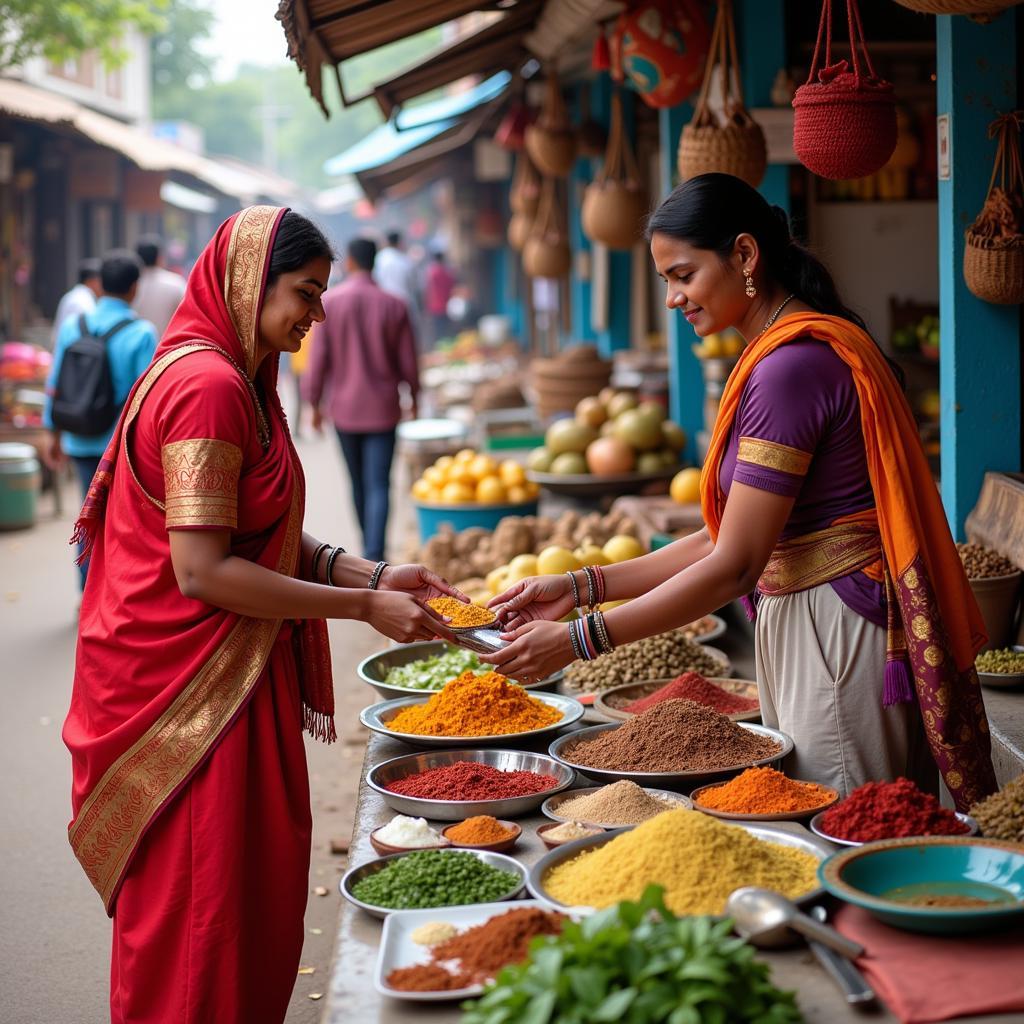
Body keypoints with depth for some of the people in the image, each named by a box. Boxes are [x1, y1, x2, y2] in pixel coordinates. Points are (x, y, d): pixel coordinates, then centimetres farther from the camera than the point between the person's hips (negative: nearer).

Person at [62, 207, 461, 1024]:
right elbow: (203, 570, -23)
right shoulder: (207, 386, -19)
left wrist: (372, 576, 2)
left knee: (258, 886, 16)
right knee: (203, 904, 0)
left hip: (231, 675, 10)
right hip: (191, 684, -10)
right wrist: (363, 606, -19)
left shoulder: (240, 380, 13)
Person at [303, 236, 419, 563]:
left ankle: (369, 547, 31)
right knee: (378, 485, -2)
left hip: (344, 407, 1)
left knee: (358, 484, 17)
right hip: (382, 408, -1)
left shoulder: (329, 302, -7)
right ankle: (375, 554, -16)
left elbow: (318, 358, -5)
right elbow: (408, 362, 0)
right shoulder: (393, 306, -6)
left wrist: (315, 403, 7)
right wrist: (413, 397, 18)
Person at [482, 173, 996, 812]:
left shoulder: (792, 366, -18)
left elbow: (734, 567, -20)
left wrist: (578, 640, -16)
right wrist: (584, 586, 8)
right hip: (799, 632, 10)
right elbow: (728, 539, 13)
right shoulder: (806, 349, 14)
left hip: (841, 645, -10)